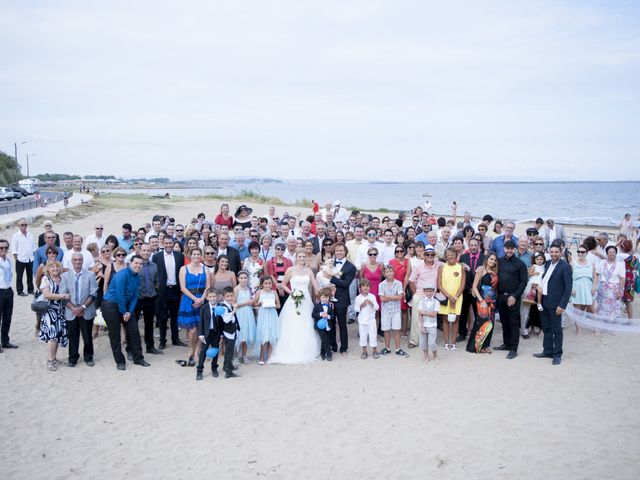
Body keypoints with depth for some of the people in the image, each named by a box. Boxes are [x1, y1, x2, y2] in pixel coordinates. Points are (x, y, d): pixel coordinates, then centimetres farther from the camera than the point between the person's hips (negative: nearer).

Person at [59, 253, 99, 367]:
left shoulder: (90, 275, -1)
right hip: (71, 312, 1)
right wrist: (73, 308, -12)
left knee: (87, 336, 7)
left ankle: (88, 357, 22)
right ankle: (72, 359, 21)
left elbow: (93, 294, -5)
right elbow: (63, 295, -1)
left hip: (87, 312, -1)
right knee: (72, 336, 7)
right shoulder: (65, 276, 3)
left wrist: (83, 307, -14)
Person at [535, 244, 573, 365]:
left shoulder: (565, 267, -11)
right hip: (544, 301, 7)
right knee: (546, 328, 14)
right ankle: (547, 351, 24)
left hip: (555, 303, -7)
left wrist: (562, 305, -16)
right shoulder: (547, 264, 11)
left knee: (556, 330, 2)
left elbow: (568, 288, -13)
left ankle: (557, 354, 11)